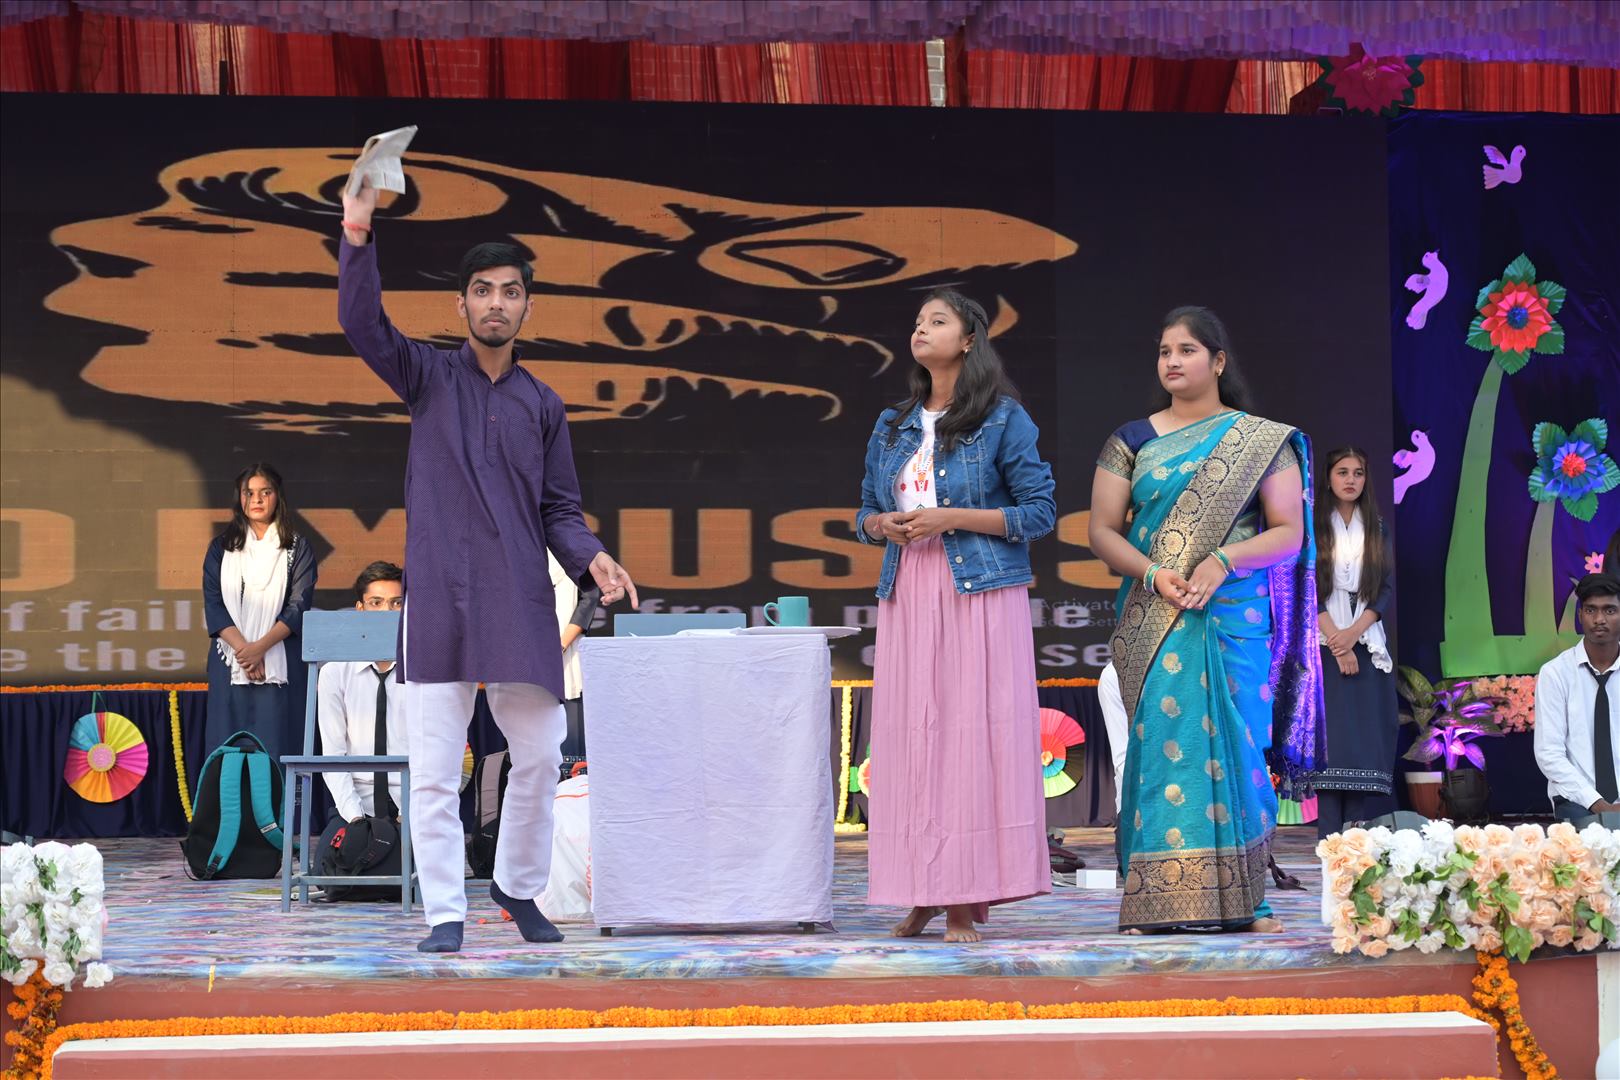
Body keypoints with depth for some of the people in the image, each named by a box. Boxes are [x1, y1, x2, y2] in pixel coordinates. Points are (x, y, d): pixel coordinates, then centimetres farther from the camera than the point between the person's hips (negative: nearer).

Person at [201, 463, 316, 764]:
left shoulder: (297, 548, 9)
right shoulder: (221, 548, 14)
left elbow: (299, 607, -1)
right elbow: (213, 604, 4)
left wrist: (261, 646, -15)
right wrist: (242, 648, -12)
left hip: (279, 666, -1)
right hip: (230, 665, 2)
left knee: (275, 750, -8)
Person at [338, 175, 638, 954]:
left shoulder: (542, 405, 14)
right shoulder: (429, 377, 7)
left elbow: (559, 508, 14)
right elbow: (360, 321, -8)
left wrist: (592, 559, -5)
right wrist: (358, 231, -21)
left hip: (520, 599, 3)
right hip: (439, 595, -2)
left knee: (539, 754, 5)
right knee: (434, 765, -3)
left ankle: (519, 887, 25)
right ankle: (445, 912, 4)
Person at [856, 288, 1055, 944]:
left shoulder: (1003, 419, 0)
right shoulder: (893, 426, 16)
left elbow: (1040, 511, -3)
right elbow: (865, 512, 22)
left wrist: (951, 519, -12)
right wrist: (883, 525, -2)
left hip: (979, 595, -5)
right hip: (907, 594, 5)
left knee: (974, 731, -8)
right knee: (909, 734, 0)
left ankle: (967, 898, -5)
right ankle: (923, 894, 6)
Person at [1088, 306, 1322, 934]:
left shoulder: (1262, 441, 6)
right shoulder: (1132, 441, 10)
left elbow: (1290, 533, 1)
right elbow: (1102, 531, 6)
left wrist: (1223, 561, -15)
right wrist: (1150, 571, -12)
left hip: (1235, 619, -1)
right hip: (1155, 623, 1)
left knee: (1235, 746, -2)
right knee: (1161, 742, -6)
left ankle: (1241, 900, 4)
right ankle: (1159, 900, -6)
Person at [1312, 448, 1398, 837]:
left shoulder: (1376, 528, 12)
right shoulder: (1312, 526, 3)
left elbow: (1387, 587, 5)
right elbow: (1308, 590, -4)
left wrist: (1354, 632, -10)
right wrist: (1337, 644, -12)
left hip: (1368, 645, 3)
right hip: (1325, 646, -3)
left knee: (1369, 738, -4)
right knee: (1332, 737, -9)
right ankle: (1330, 838, -10)